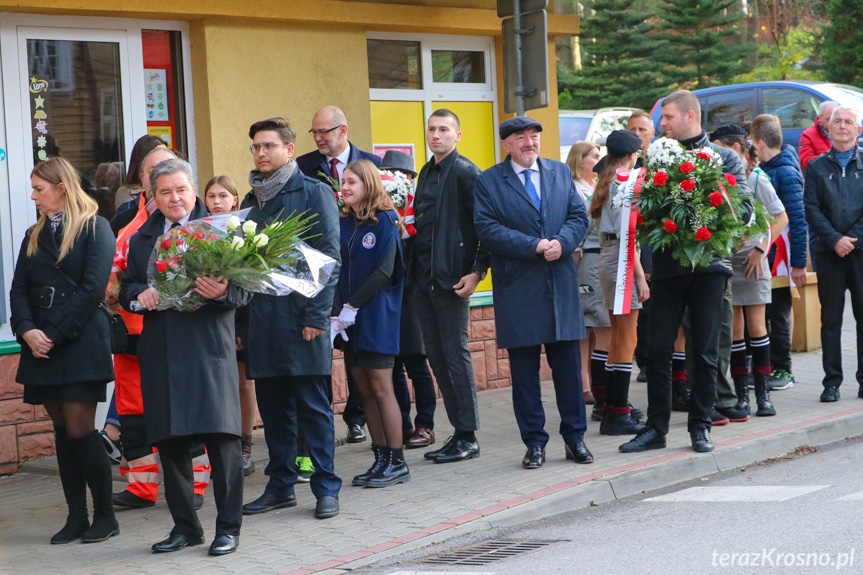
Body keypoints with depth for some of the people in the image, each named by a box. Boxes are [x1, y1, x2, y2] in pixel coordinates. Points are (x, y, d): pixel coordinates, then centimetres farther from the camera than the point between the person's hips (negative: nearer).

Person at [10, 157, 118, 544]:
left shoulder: (95, 229, -1)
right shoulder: (34, 236, 18)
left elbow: (92, 288, -10)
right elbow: (19, 290, 11)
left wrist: (54, 333, -14)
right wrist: (27, 330, -8)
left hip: (81, 340, -6)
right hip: (41, 347, 6)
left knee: (79, 428, -10)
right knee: (62, 429, 6)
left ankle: (104, 515, 1)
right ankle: (76, 517, 10)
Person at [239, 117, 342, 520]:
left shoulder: (314, 193, -1)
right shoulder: (252, 200, 16)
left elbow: (329, 256, -6)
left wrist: (316, 314, -14)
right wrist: (241, 321, 10)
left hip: (301, 317, -6)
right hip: (261, 317, 6)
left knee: (313, 407, -1)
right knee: (273, 408, 10)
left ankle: (326, 487, 5)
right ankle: (281, 486, 19)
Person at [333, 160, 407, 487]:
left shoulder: (384, 220, -6)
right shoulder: (343, 223, 12)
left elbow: (384, 271, -13)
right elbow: (337, 270, 6)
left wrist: (353, 306, -15)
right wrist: (336, 313, -6)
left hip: (376, 314, -6)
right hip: (349, 317, 6)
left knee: (380, 387, -6)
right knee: (364, 390, 6)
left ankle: (397, 462, -1)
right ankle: (381, 459, 12)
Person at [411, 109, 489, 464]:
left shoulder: (465, 172, -9)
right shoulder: (427, 173, 16)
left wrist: (477, 271, -18)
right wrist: (414, 268, 14)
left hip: (452, 278, -8)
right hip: (423, 277, 8)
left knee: (455, 354, -4)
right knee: (436, 357, 10)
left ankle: (468, 437, 3)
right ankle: (459, 431, 17)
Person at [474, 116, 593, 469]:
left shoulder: (561, 173, 13)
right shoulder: (488, 182, 1)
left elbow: (579, 216, 8)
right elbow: (487, 229, -9)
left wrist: (561, 243, -12)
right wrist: (535, 246, -15)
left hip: (561, 281, 3)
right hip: (517, 287, -2)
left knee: (568, 364, 5)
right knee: (524, 369, 3)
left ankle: (575, 438, 16)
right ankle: (534, 442, 12)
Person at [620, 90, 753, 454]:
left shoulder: (724, 158, 4)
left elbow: (744, 208, -2)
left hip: (708, 264, -2)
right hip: (667, 264, 2)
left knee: (705, 351, 4)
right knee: (658, 351, 1)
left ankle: (700, 426, 14)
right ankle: (656, 428, 10)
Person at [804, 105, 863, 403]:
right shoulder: (816, 167, 10)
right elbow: (811, 208, 3)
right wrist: (834, 240, -9)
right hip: (829, 252, 1)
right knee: (830, 318, 3)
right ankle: (832, 381, 7)